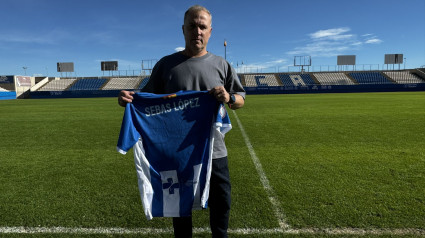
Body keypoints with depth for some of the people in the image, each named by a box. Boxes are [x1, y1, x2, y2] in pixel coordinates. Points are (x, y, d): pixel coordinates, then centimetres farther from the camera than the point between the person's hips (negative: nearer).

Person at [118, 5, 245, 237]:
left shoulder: (221, 65, 3)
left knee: (221, 203, 18)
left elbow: (241, 100, 4)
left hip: (214, 152, 1)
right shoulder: (166, 64, 0)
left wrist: (229, 98, -19)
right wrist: (129, 98, -18)